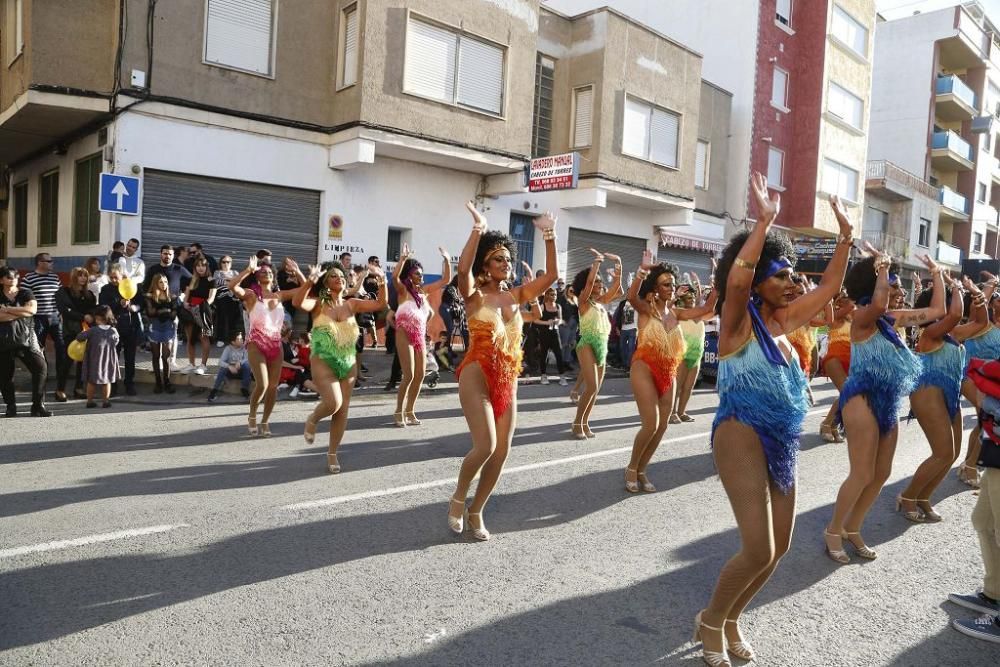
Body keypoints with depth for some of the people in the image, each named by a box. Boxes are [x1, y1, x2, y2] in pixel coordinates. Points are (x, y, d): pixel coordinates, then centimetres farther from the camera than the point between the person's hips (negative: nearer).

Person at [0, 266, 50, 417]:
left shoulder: (25, 293, 6)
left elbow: (32, 309, -13)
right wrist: (21, 313, -13)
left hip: (26, 338, -1)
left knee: (40, 367, -13)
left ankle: (38, 406, -7)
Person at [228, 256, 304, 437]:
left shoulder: (279, 296, 10)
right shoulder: (251, 295, -1)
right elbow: (232, 285, -20)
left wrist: (297, 271, 2)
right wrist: (248, 270, -16)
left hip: (275, 345, 4)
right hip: (256, 344, -4)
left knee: (273, 386, 4)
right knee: (262, 384, -16)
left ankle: (265, 421, 21)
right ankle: (252, 416, 10)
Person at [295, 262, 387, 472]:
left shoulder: (352, 304, 7)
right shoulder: (318, 303, -3)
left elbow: (381, 304, 0)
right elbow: (298, 303, -23)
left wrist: (382, 281, -11)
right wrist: (310, 280, -31)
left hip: (348, 363, 4)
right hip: (323, 361, -4)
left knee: (342, 410, 5)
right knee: (333, 402, -22)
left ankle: (332, 453, 22)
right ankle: (312, 420, 14)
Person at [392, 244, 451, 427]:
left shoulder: (424, 290, 11)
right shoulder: (403, 289, -4)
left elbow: (446, 279, 12)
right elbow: (394, 276, -26)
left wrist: (447, 260, 4)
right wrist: (403, 259, -30)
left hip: (420, 336, 6)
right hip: (405, 335, -6)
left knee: (420, 375, 5)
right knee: (409, 375, -12)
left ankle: (409, 411, 15)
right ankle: (399, 411, -1)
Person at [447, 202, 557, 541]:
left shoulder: (516, 295, 10)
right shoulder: (474, 295, -3)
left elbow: (551, 275, 6)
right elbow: (463, 269, -25)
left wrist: (549, 235, 0)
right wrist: (478, 229, -23)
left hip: (507, 381, 6)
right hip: (477, 377, -5)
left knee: (502, 451, 4)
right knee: (486, 445, -17)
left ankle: (476, 511, 22)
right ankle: (458, 497, 11)